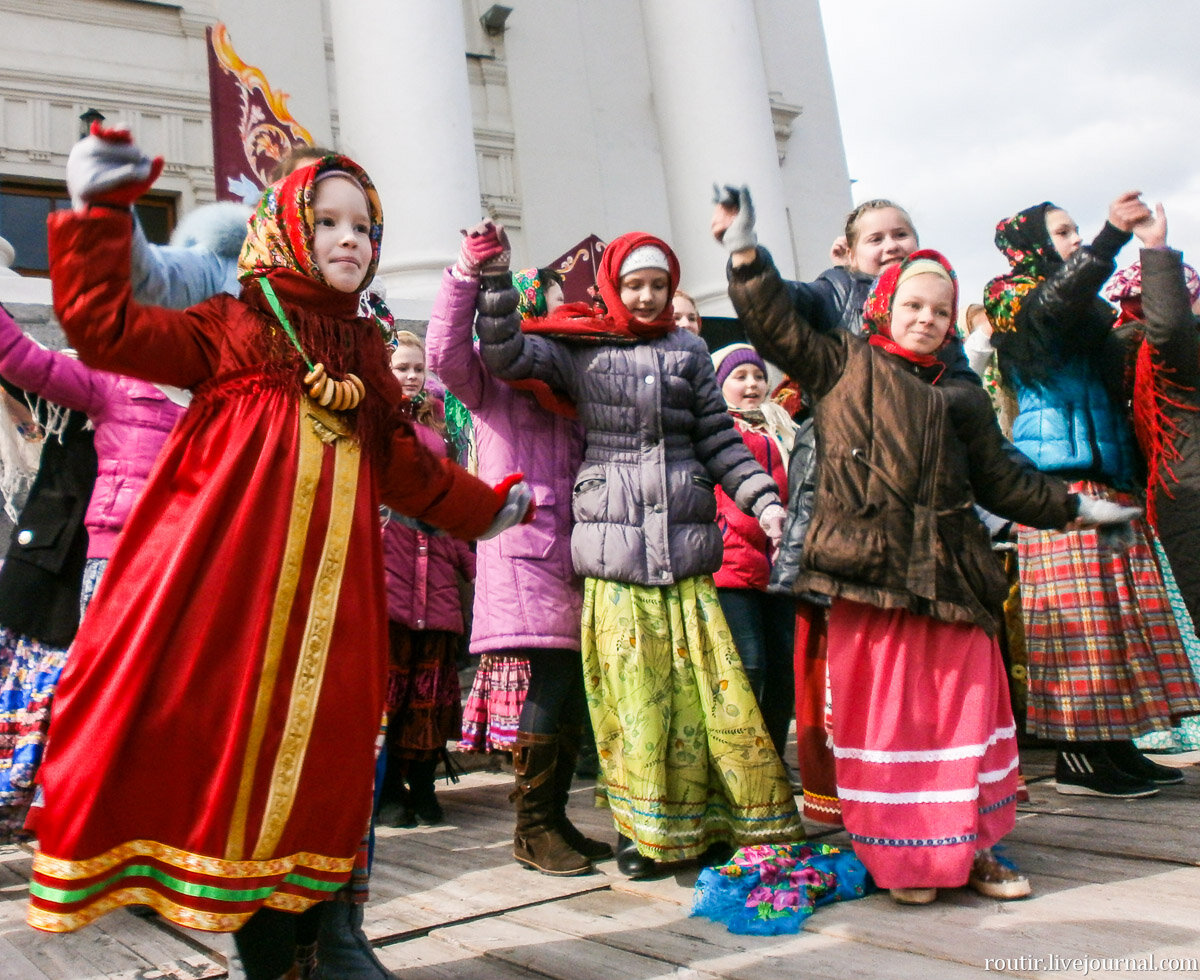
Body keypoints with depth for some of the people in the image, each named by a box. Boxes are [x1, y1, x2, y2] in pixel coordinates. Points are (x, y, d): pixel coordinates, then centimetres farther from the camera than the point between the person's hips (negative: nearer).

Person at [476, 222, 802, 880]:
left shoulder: (688, 349, 16)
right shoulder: (578, 347, 11)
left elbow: (718, 437, 13)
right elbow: (504, 355, -1)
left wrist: (763, 500, 3)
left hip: (685, 542, 2)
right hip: (613, 541, -2)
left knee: (705, 684, 1)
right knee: (632, 691, -2)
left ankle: (710, 823, 12)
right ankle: (644, 826, 11)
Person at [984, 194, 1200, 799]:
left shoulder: (1089, 314, 27)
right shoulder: (1014, 298, 3)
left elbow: (1117, 380, 25)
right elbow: (1052, 303, -20)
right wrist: (1111, 238, -32)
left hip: (1108, 475, 8)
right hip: (1059, 475, -8)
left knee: (1119, 605, 4)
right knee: (1078, 607, -12)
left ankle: (1113, 744, 8)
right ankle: (1077, 756, -10)